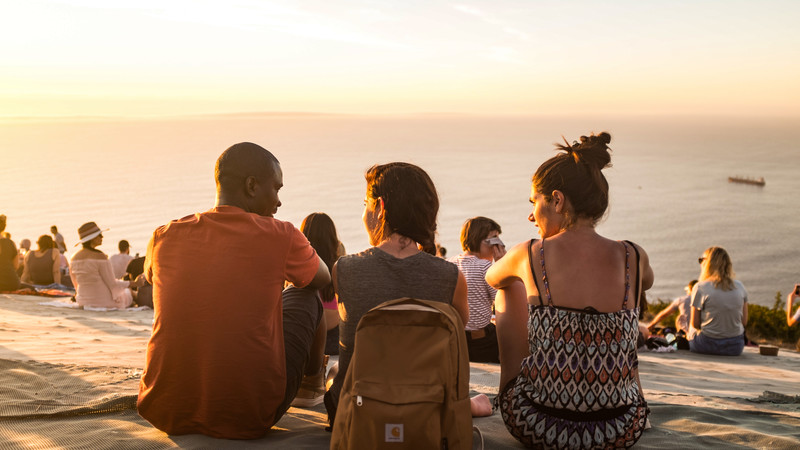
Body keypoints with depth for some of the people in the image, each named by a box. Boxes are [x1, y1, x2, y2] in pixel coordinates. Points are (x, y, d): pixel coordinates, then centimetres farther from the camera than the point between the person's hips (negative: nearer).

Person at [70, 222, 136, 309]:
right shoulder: (100, 256, -23)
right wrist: (132, 284, -4)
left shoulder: (74, 258, -3)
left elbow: (77, 284, 9)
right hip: (104, 301, -6)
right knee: (128, 293, 26)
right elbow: (112, 284, -18)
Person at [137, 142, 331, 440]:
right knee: (303, 294, 18)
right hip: (250, 418, -3)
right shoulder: (280, 236, -8)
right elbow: (323, 279, 14)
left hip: (165, 414, 4)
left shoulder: (165, 237, 2)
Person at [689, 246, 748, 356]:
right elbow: (744, 322, 4)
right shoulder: (739, 286, 1)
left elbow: (695, 323, -7)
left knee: (692, 330, 29)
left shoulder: (700, 288, -11)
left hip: (707, 346, -3)